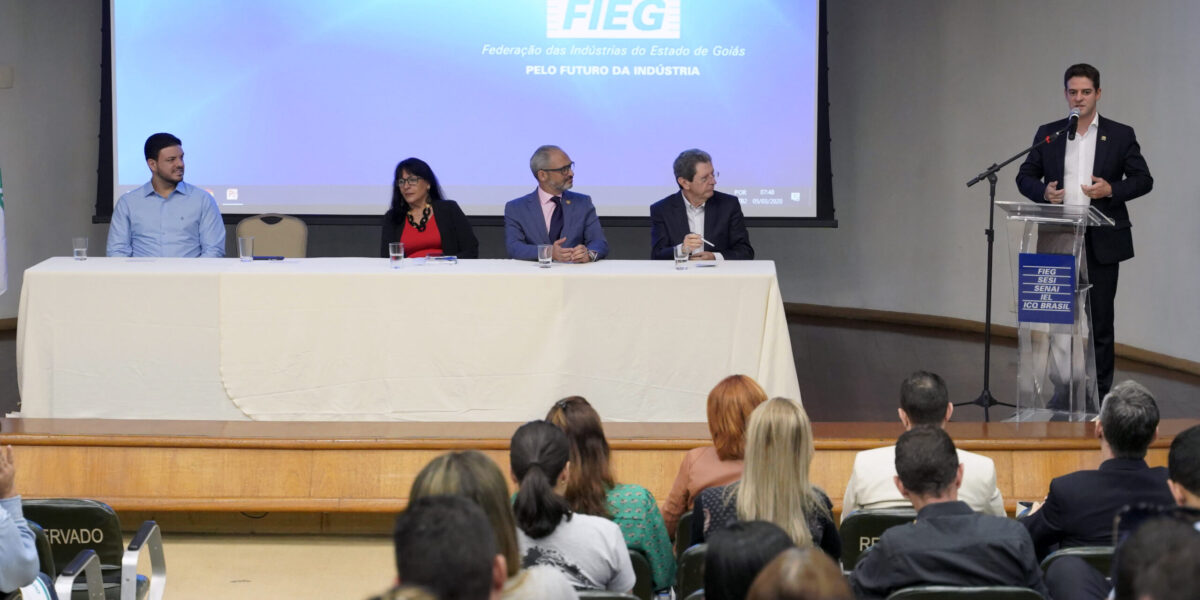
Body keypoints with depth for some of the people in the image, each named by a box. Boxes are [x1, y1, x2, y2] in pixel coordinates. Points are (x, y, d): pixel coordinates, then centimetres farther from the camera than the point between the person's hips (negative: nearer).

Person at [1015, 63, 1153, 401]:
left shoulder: (1120, 135, 3)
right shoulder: (1048, 134, 8)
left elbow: (1143, 179, 3)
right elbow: (1025, 176, 11)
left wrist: (1112, 190, -15)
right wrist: (1043, 192, -10)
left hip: (1102, 242, -2)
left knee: (1099, 318, 2)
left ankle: (1098, 393, 9)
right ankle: (1064, 392, 12)